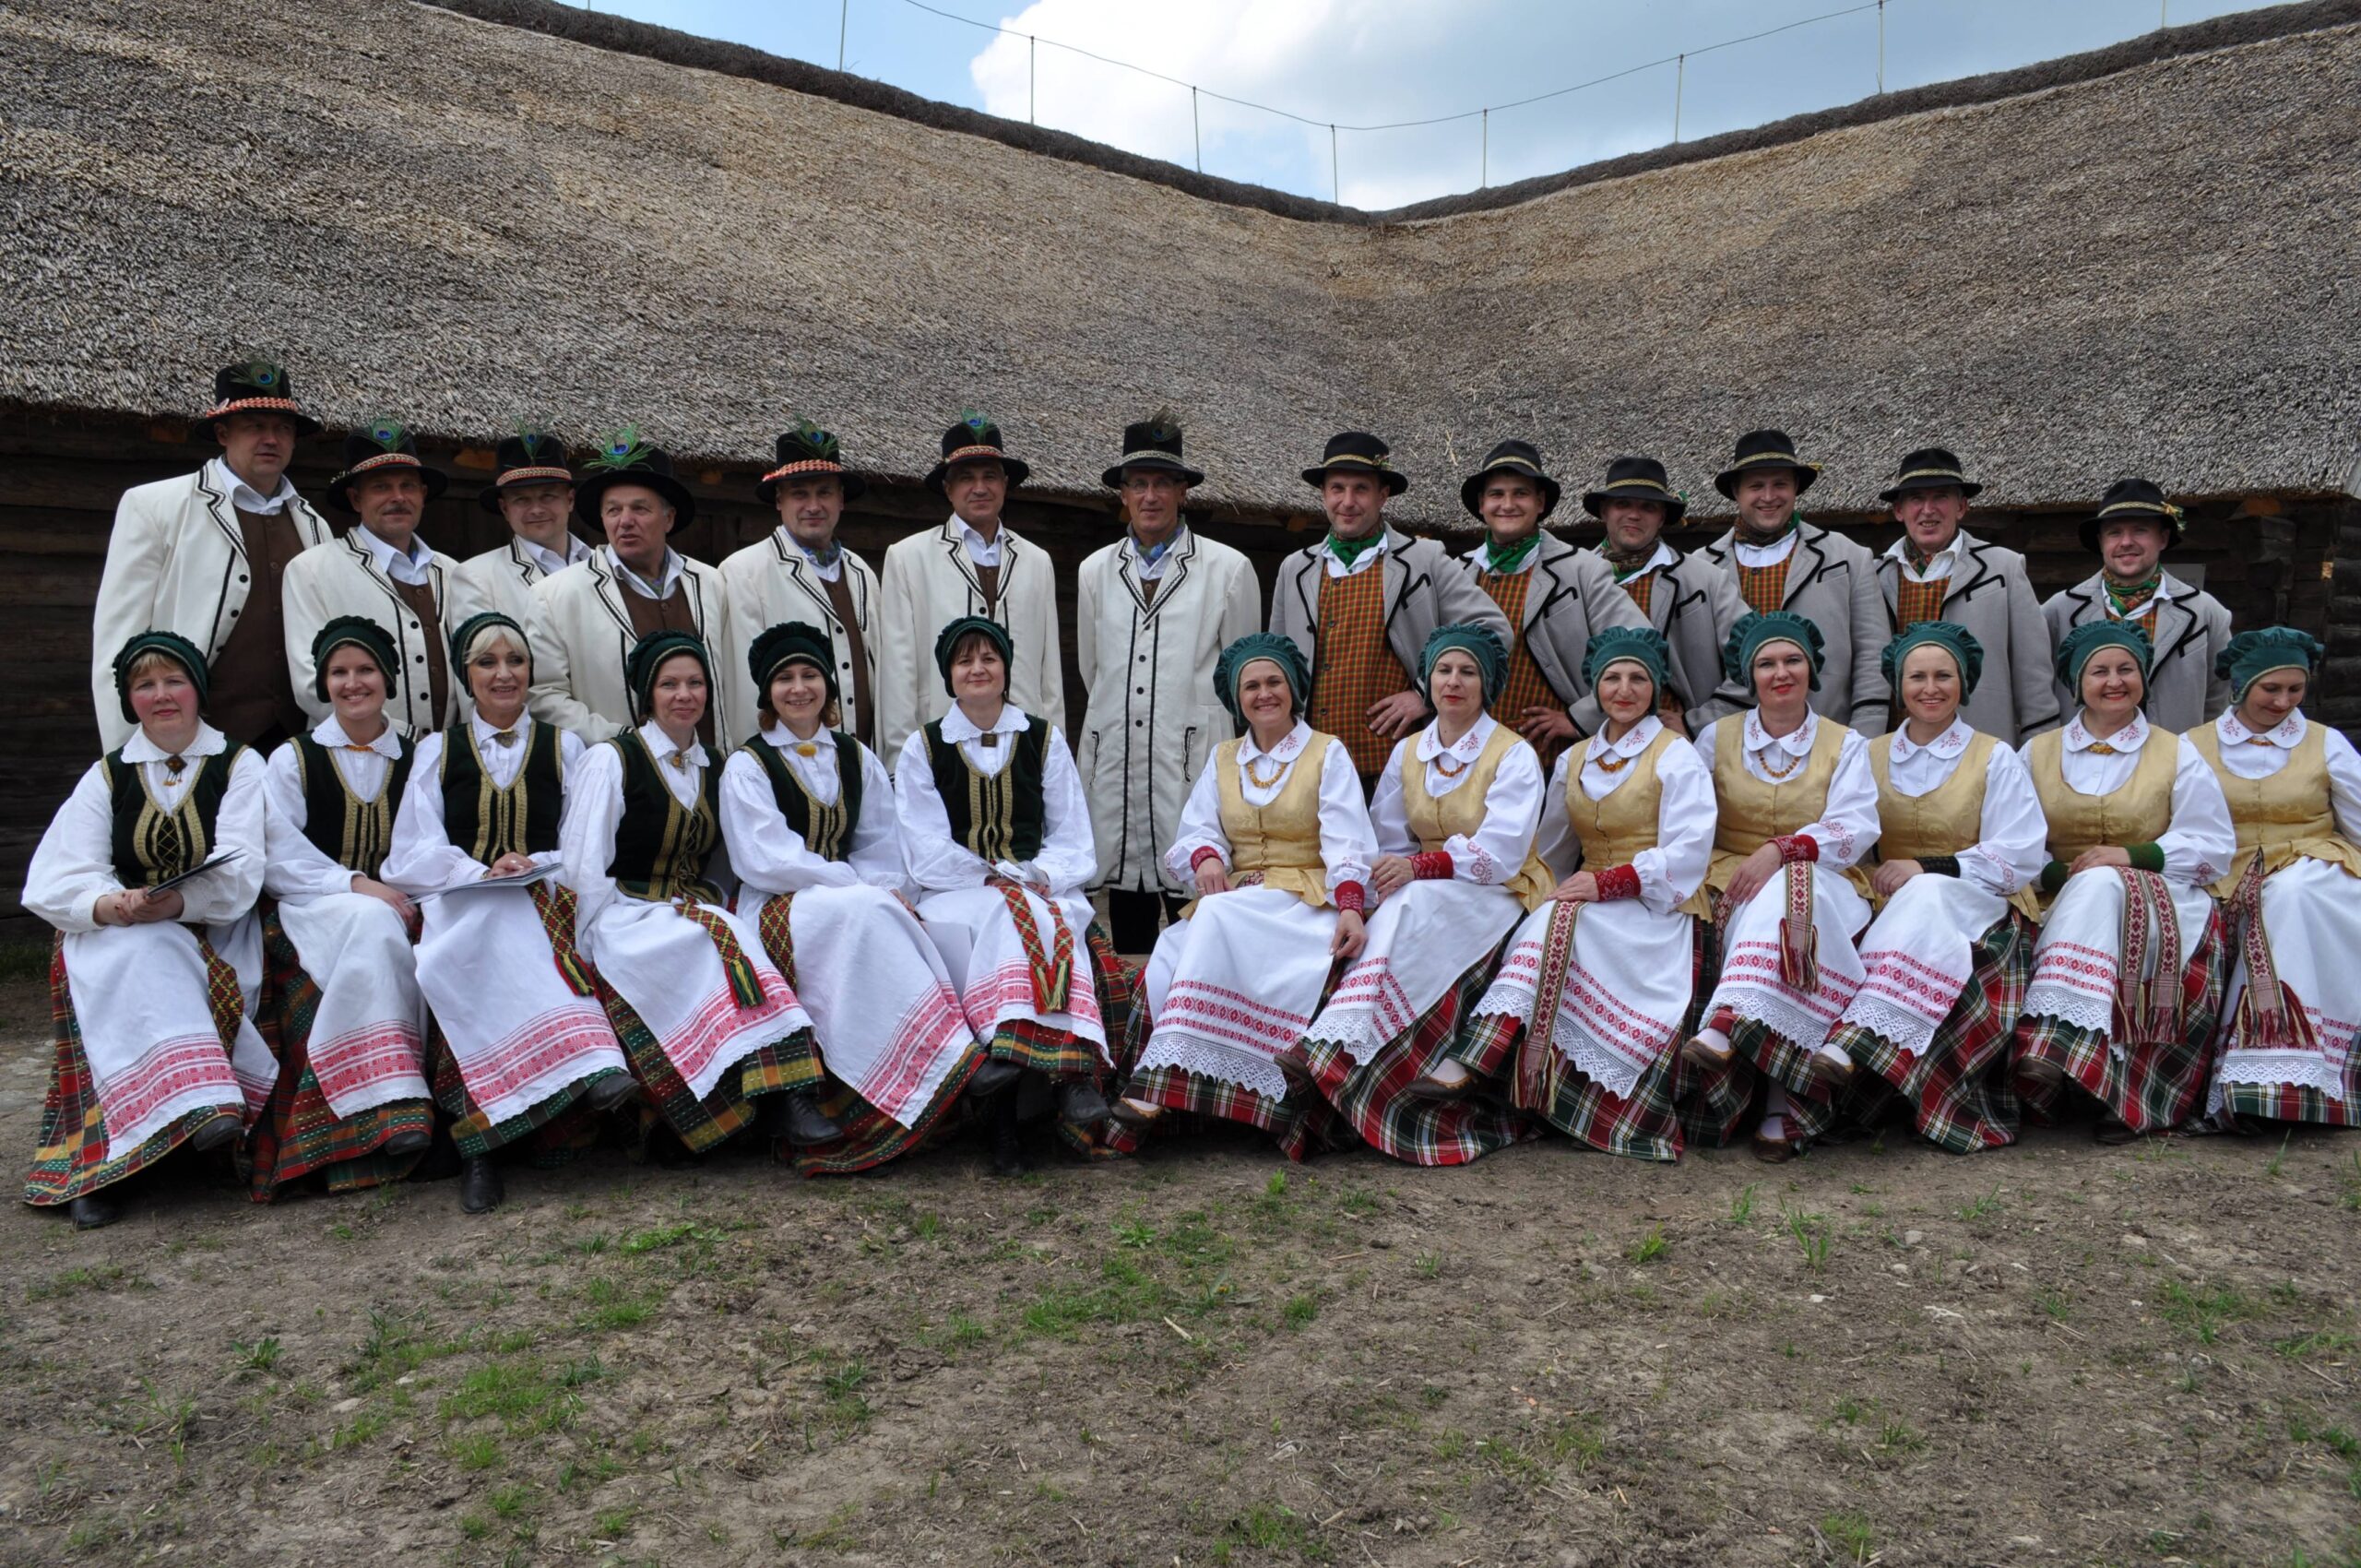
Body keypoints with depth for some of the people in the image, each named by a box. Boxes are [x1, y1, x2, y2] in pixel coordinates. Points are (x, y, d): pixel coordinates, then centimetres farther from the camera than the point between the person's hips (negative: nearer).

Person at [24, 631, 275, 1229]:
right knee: (142, 961, -32)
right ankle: (196, 1103, -45)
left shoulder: (240, 765, 6)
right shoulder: (106, 776, 14)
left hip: (215, 936, -1)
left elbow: (240, 874, -9)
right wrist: (109, 906, -24)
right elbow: (55, 881, -1)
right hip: (115, 936, 1)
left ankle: (97, 1158, -26)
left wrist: (174, 902, -29)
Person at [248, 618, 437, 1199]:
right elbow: (278, 859, -1)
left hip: (397, 913, 2)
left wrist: (405, 897, -16)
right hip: (311, 916, -2)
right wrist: (353, 885, -17)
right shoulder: (292, 760, 13)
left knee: (379, 923, -34)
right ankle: (390, 1103, -41)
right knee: (370, 922, -35)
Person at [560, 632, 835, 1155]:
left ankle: (784, 1098, -43)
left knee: (732, 933, -33)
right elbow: (583, 866, -5)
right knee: (710, 940, -35)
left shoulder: (714, 769, 18)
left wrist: (715, 907, 2)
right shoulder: (611, 760, 2)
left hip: (696, 911, 4)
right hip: (627, 918, -4)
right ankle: (779, 1098, -41)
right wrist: (599, 947, -14)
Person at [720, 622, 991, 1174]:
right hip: (776, 909, -4)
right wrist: (858, 884, -16)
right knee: (867, 910, -33)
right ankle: (952, 1055, -41)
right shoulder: (748, 765, 4)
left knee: (878, 908, -31)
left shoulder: (857, 760, 17)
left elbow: (881, 850, 12)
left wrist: (879, 889, -12)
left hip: (853, 908, 4)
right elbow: (765, 860, -8)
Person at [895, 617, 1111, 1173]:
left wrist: (1036, 878, -9)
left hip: (1044, 891, 1)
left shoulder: (1044, 740, 16)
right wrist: (997, 876, -9)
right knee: (993, 915, -35)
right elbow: (926, 854, 2)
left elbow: (1074, 841, 11)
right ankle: (1068, 1066, -43)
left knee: (1022, 920, -34)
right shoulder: (923, 747, 12)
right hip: (954, 894, -1)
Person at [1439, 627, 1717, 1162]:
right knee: (1553, 921, -29)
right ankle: (1474, 1062, -35)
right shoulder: (1574, 760, 17)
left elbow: (1687, 854, -13)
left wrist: (1606, 883, -21)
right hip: (1588, 902, 6)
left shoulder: (1676, 756, -1)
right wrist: (1530, 893, 8)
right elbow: (1550, 851, 25)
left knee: (1562, 923, -33)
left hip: (1657, 905, -6)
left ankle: (1475, 1063, -42)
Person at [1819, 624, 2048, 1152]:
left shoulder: (1995, 760, 8)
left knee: (1927, 899, -37)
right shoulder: (1872, 756, 19)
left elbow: (2020, 856, -4)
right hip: (1892, 907, 4)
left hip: (1979, 909, -3)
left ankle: (1855, 1044, -50)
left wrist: (1928, 868, -15)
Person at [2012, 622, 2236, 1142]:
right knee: (2088, 887, -34)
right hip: (2059, 902, 2)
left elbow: (2214, 845, 2)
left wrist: (2132, 856, -13)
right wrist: (2060, 873, -14)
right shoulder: (2038, 753, 16)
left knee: (2100, 889, -36)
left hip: (2161, 905, -2)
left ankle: (2056, 1038, -49)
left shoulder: (2177, 755, 12)